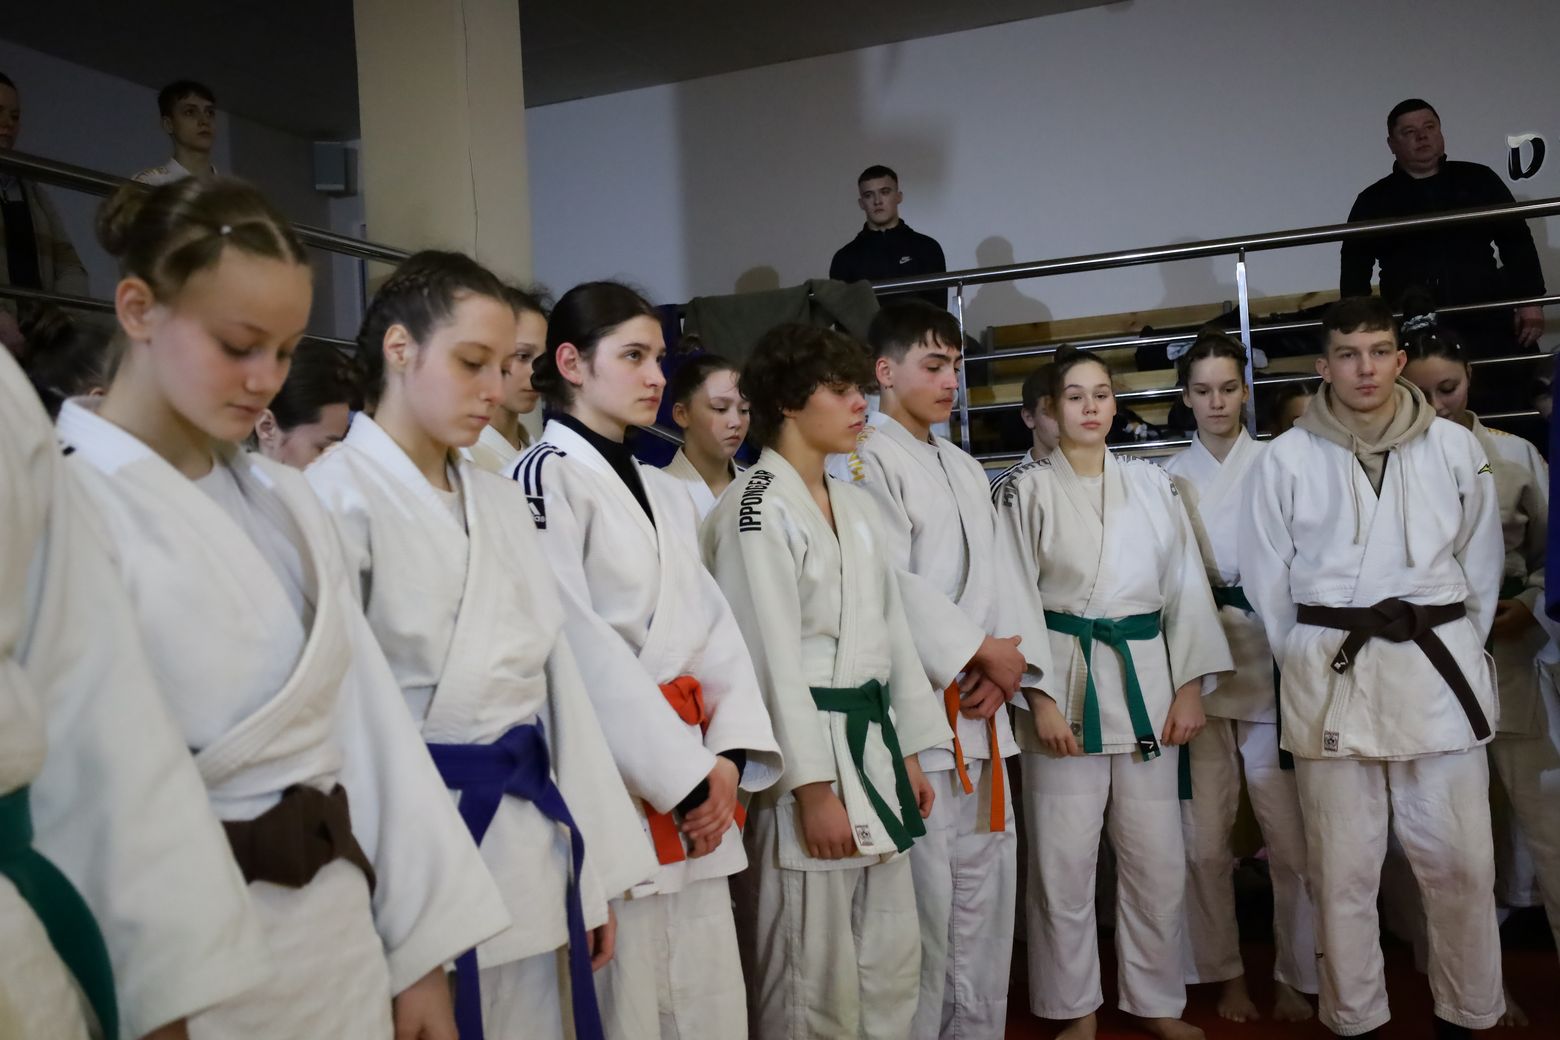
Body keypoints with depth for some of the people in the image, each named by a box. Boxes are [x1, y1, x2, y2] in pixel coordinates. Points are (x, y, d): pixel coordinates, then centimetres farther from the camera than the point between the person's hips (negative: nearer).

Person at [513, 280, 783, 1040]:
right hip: (611, 780, -7)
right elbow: (581, 649, -15)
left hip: (696, 783, 7)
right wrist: (685, 777, -13)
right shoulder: (544, 478, -8)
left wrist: (726, 756, -5)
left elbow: (714, 627, 9)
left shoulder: (664, 493, 15)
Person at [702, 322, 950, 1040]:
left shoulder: (853, 504, 14)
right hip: (806, 754, -8)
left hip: (873, 744, 8)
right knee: (813, 980, 2)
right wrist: (814, 787, -19)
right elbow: (771, 656, -17)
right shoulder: (755, 509, -12)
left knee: (892, 965, 17)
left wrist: (909, 751, 14)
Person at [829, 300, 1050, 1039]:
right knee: (922, 894, -4)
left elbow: (1003, 575, 12)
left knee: (985, 884, 14)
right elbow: (888, 586, -18)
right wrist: (982, 651, -13)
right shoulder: (865, 460, -8)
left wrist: (1011, 659, -5)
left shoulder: (966, 470, 19)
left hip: (982, 710, 8)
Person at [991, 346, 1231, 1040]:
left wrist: (1192, 684, 1)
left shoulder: (1152, 483, 9)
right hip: (1065, 680, -3)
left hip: (1146, 679, 3)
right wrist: (1039, 695, -11)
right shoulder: (1026, 489, 0)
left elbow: (1186, 586, 8)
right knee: (1064, 859, 3)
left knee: (1157, 858, 9)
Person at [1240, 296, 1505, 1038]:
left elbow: (1481, 561, 11)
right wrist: (1307, 662, 7)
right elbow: (1266, 577, 5)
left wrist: (1454, 647, 9)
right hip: (1331, 673, -1)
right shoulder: (1287, 458, -1)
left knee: (1460, 858, 5)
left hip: (1438, 668, 1)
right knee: (1343, 865, 6)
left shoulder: (1455, 448, 4)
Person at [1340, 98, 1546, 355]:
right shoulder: (1374, 201, 11)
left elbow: (1516, 241, 14)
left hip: (1487, 324, 2)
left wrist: (1530, 301, 3)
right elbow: (1354, 269, 9)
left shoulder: (1478, 180, 14)